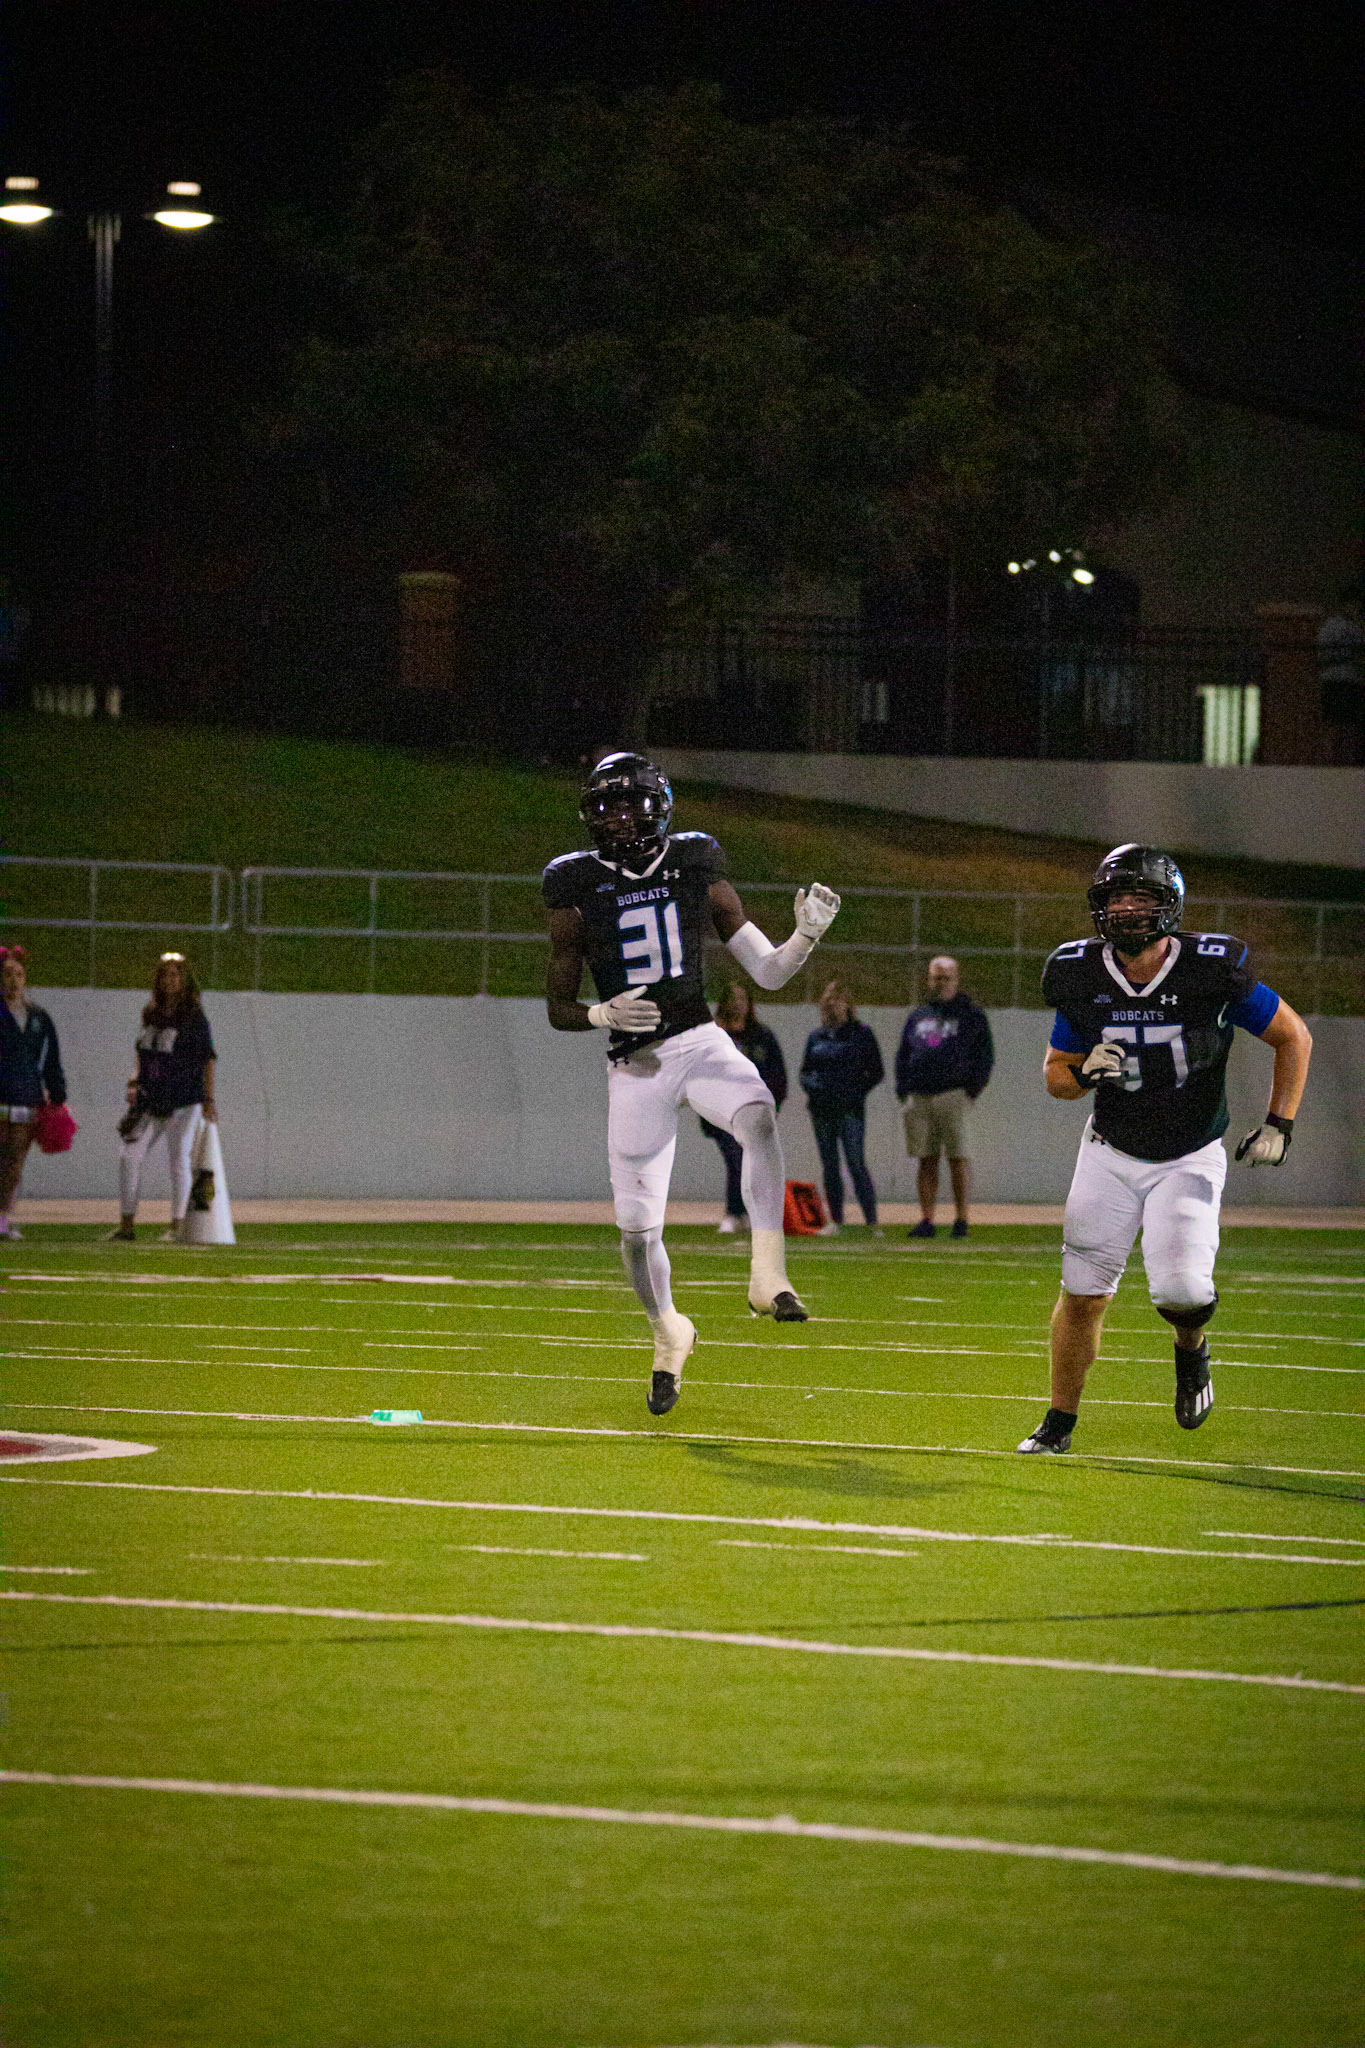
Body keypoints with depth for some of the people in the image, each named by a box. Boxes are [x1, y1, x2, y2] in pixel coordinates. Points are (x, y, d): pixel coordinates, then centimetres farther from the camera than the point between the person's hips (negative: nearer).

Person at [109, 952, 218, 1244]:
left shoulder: (194, 1017, -6)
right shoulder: (151, 1015, 11)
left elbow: (208, 1059, -6)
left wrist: (209, 1099, -10)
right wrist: (135, 1082, 7)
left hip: (184, 1101, -6)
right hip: (151, 1099, 6)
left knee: (179, 1160, -5)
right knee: (129, 1156, 0)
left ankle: (176, 1227, 2)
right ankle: (127, 1225, 6)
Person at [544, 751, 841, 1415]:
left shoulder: (697, 870, 2)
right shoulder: (578, 891, 0)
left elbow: (767, 971, 5)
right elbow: (557, 1008, 3)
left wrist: (807, 934, -14)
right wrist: (603, 1015, -17)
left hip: (700, 1042, 0)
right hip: (634, 1064, 0)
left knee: (759, 1117, -35)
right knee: (638, 1227, 2)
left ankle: (767, 1277, -33)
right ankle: (668, 1333, 31)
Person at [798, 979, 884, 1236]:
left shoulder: (860, 1034, 3)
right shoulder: (816, 1037, 14)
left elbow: (876, 1071, 4)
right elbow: (805, 1071, 20)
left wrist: (858, 1091, -10)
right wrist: (811, 1085, -2)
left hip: (850, 1109, -5)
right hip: (821, 1109, 5)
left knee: (856, 1163, -13)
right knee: (829, 1166, 7)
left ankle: (872, 1221, -13)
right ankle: (835, 1221, 13)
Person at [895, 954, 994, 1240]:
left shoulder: (972, 1015, 8)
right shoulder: (918, 1017, 21)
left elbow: (985, 1056, 4)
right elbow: (902, 1055, 22)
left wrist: (971, 1089, -6)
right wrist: (902, 1090, 9)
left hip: (953, 1095, -4)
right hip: (919, 1097, 4)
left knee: (958, 1157, -8)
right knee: (926, 1160, 1)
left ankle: (961, 1219, -5)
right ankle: (927, 1219, 0)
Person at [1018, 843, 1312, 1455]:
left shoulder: (1213, 973, -18)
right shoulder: (1081, 980, -9)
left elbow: (1293, 1037, -5)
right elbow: (1054, 1075, 4)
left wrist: (1277, 1126, -9)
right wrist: (1084, 1074, -19)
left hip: (1190, 1161, -2)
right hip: (1111, 1152, 3)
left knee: (1179, 1288, -20)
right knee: (1083, 1292, 0)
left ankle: (1191, 1349, 17)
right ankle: (1059, 1422, 18)